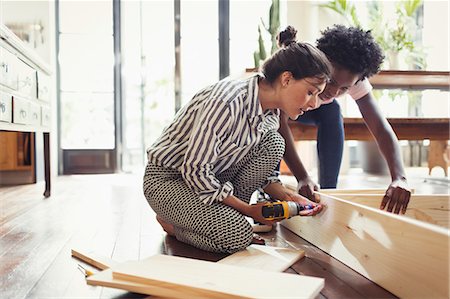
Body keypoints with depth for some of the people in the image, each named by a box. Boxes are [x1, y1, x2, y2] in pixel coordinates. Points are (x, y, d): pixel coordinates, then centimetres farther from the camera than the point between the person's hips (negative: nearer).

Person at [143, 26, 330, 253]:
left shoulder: (271, 111, -3)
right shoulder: (227, 103, -31)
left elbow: (260, 166, 7)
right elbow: (195, 169, -28)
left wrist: (287, 196, -11)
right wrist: (248, 209, -21)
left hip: (211, 175, 7)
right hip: (167, 178, -7)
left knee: (272, 143, -11)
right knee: (237, 236, -24)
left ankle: (224, 211, 0)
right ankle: (171, 222, 3)